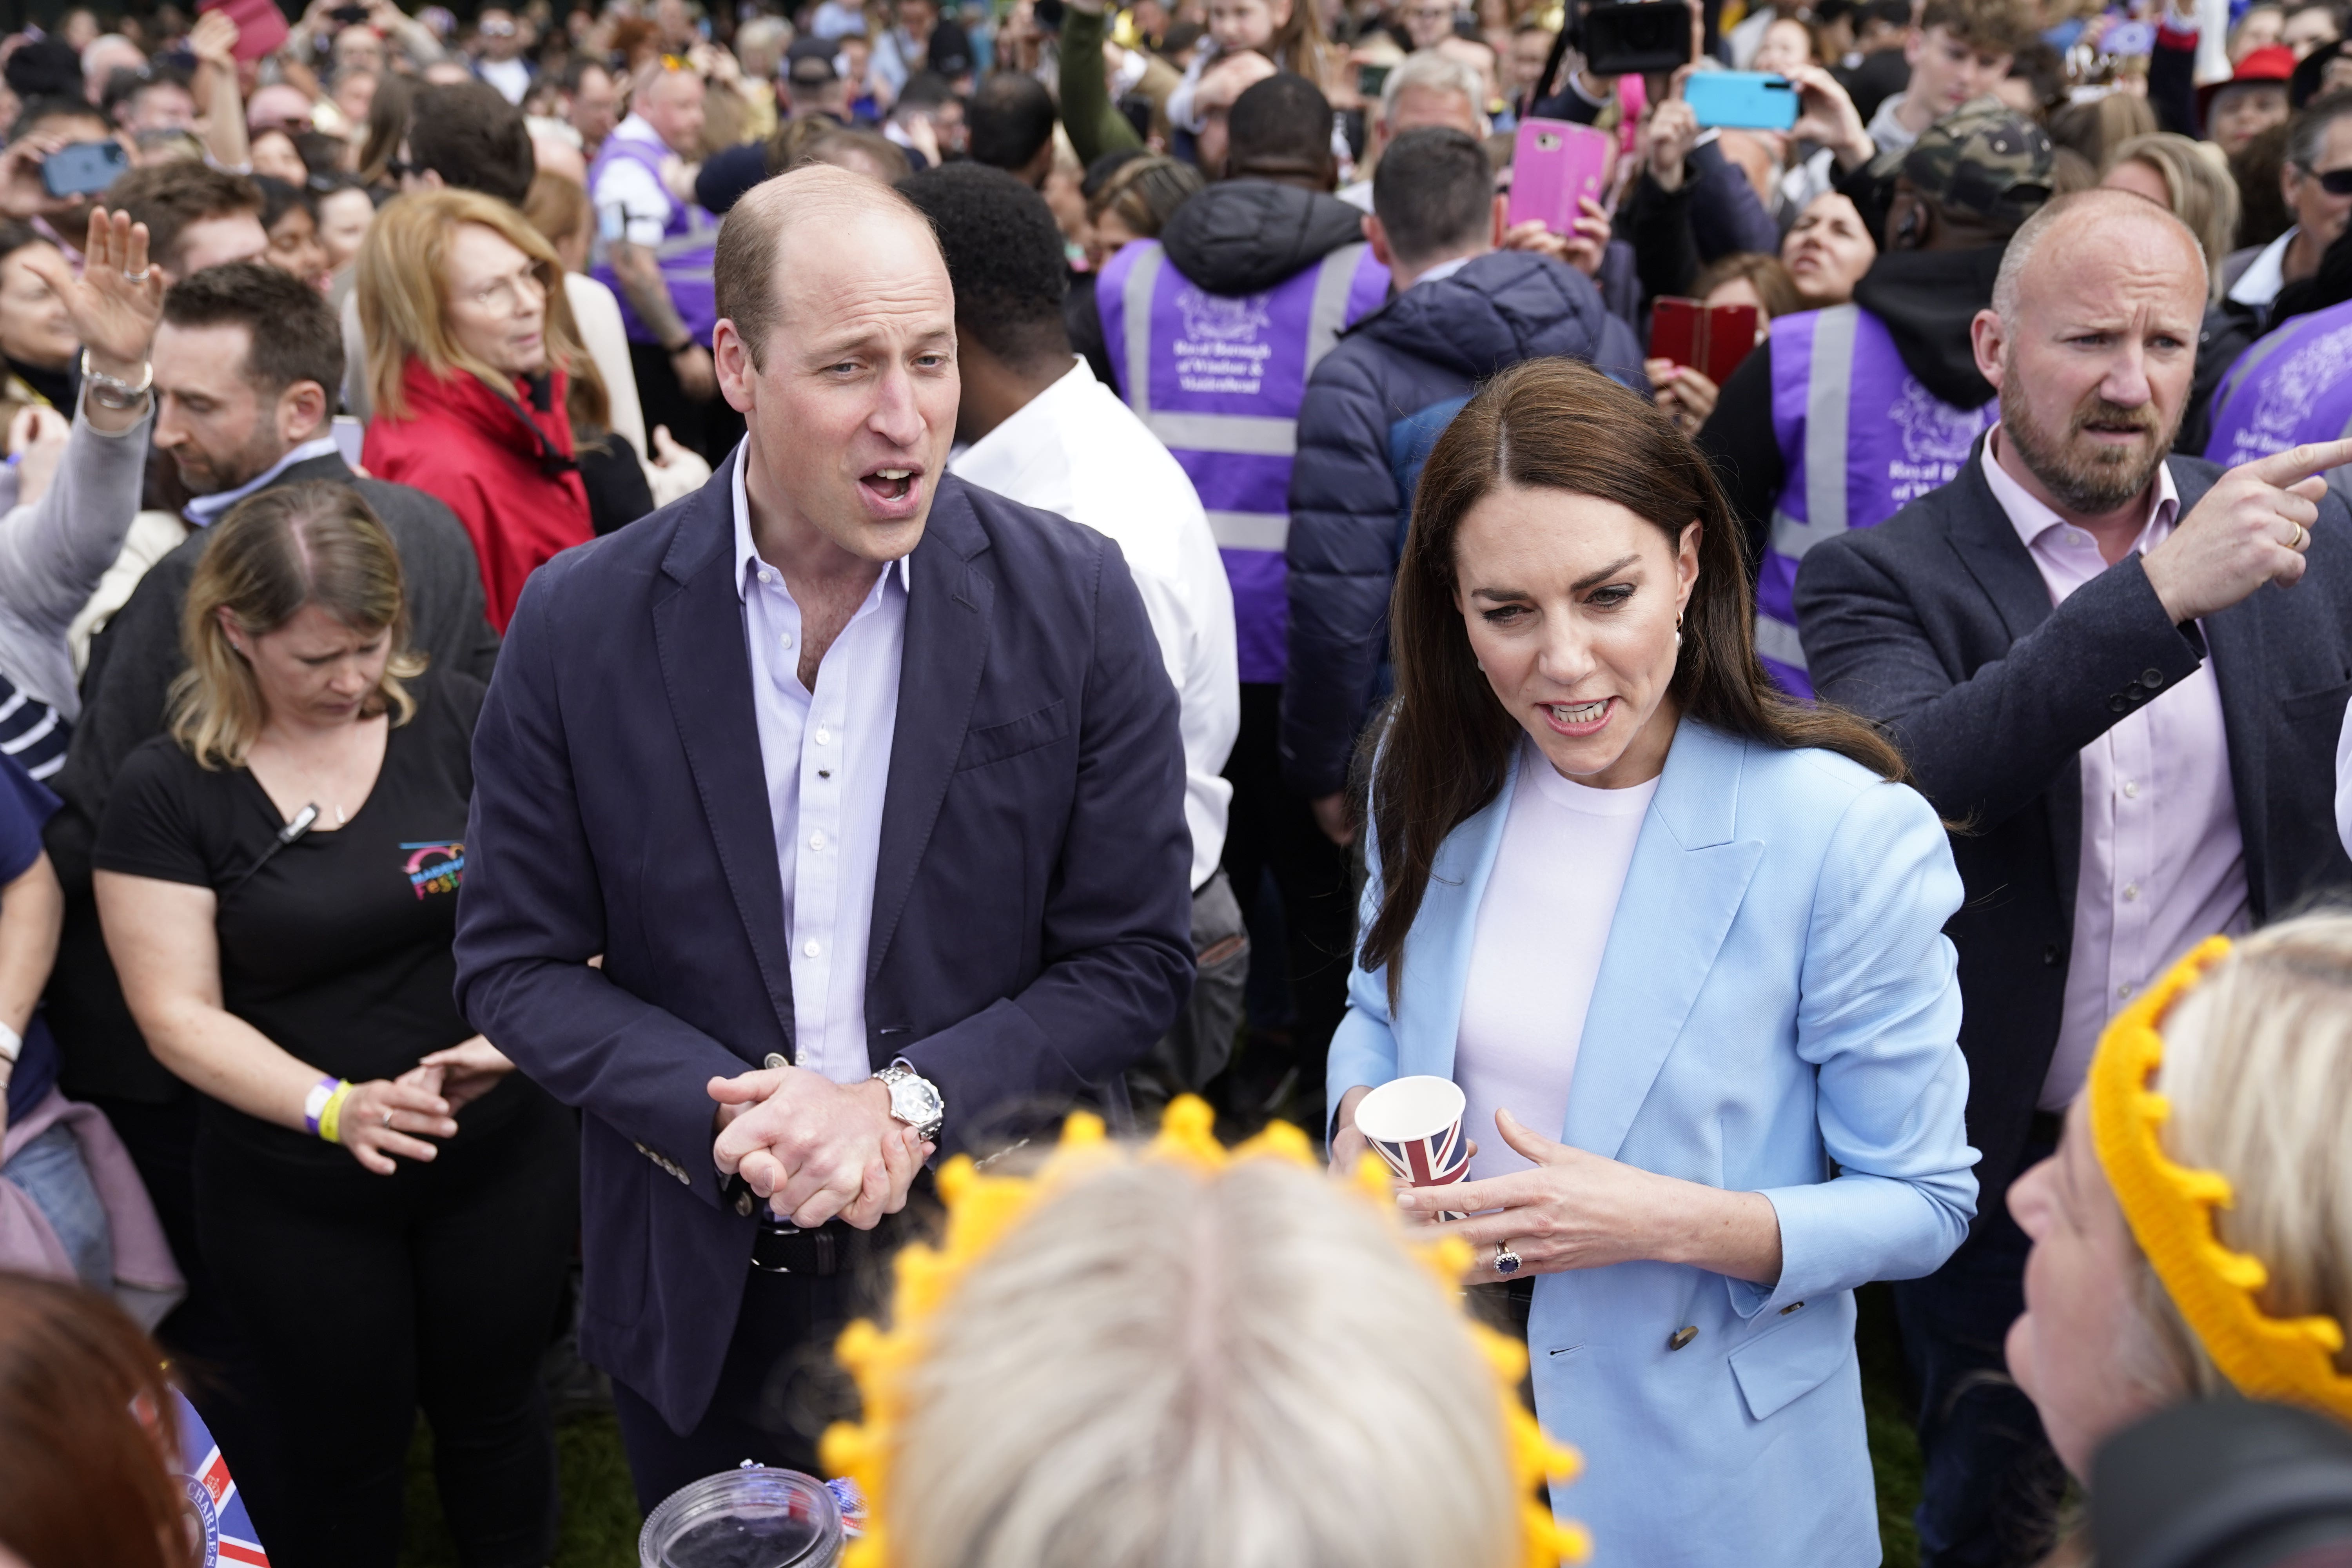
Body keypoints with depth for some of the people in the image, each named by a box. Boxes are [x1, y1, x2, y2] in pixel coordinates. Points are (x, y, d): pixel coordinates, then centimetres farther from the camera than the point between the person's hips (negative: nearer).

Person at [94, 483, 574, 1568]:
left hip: (500, 1154, 1)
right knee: (347, 1450, 15)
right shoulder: (166, 790, -10)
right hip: (297, 1191, -1)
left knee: (493, 1411, 18)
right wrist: (335, 1106, -25)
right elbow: (177, 1015, -11)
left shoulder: (458, 719, -7)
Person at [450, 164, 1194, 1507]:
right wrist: (730, 1117, -19)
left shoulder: (1076, 600, -11)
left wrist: (908, 1103, -21)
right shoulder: (580, 624, -10)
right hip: (708, 1313, 1)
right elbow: (516, 962, -4)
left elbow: (1137, 956, -8)